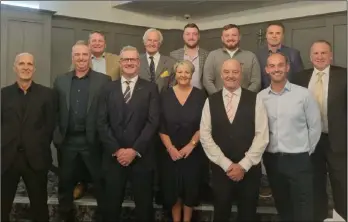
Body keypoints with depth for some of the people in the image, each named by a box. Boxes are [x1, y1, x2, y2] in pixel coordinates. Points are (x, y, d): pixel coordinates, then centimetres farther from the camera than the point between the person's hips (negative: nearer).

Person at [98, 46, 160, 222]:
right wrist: (116, 150, -9)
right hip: (114, 157, 2)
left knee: (144, 206, 9)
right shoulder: (108, 89, 9)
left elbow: (153, 122, -6)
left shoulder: (150, 88, 3)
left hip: (141, 157, -1)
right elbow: (102, 123, 1)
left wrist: (135, 150, -13)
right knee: (111, 206, 10)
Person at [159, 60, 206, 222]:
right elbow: (161, 126, -3)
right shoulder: (166, 96, 0)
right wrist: (170, 148, -12)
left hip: (193, 152, 0)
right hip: (170, 152, 1)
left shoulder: (200, 96, -3)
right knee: (172, 190, 7)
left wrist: (190, 145, -13)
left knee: (190, 189, 8)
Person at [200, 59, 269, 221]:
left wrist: (243, 165, -12)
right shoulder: (210, 102, 2)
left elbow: (262, 136, -7)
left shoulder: (255, 100, -3)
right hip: (220, 169, 1)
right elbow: (205, 136, -3)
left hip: (249, 170, -1)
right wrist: (226, 164, -10)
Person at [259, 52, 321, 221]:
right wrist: (264, 151, 8)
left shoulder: (303, 94, -8)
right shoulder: (260, 97, 0)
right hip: (271, 159, 3)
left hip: (298, 159, -2)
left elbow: (315, 126, 0)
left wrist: (307, 150, 5)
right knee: (282, 206, 18)